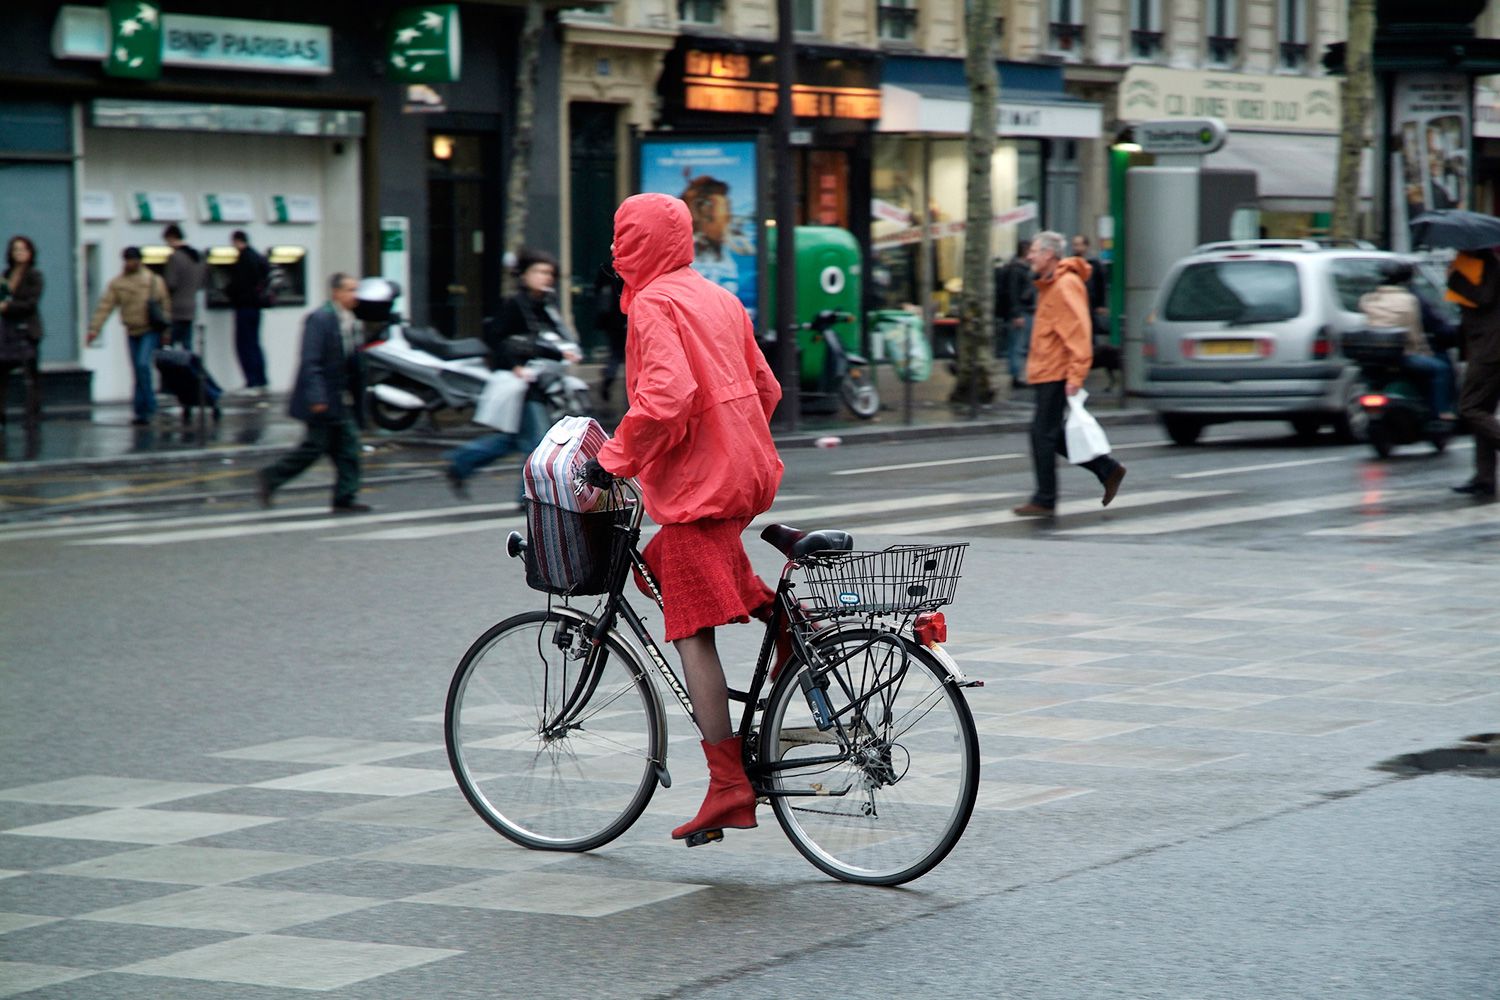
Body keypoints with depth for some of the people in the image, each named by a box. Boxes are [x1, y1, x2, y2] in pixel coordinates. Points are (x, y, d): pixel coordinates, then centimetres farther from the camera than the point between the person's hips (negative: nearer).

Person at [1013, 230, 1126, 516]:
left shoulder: (1066, 286, -15)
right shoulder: (1049, 285, 17)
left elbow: (1079, 333, -21)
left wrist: (1076, 375, -26)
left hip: (1056, 375, -10)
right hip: (1046, 372, 10)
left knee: (1044, 434, -6)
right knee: (1049, 435, 13)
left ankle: (1044, 501, 1)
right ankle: (1108, 470, 18)